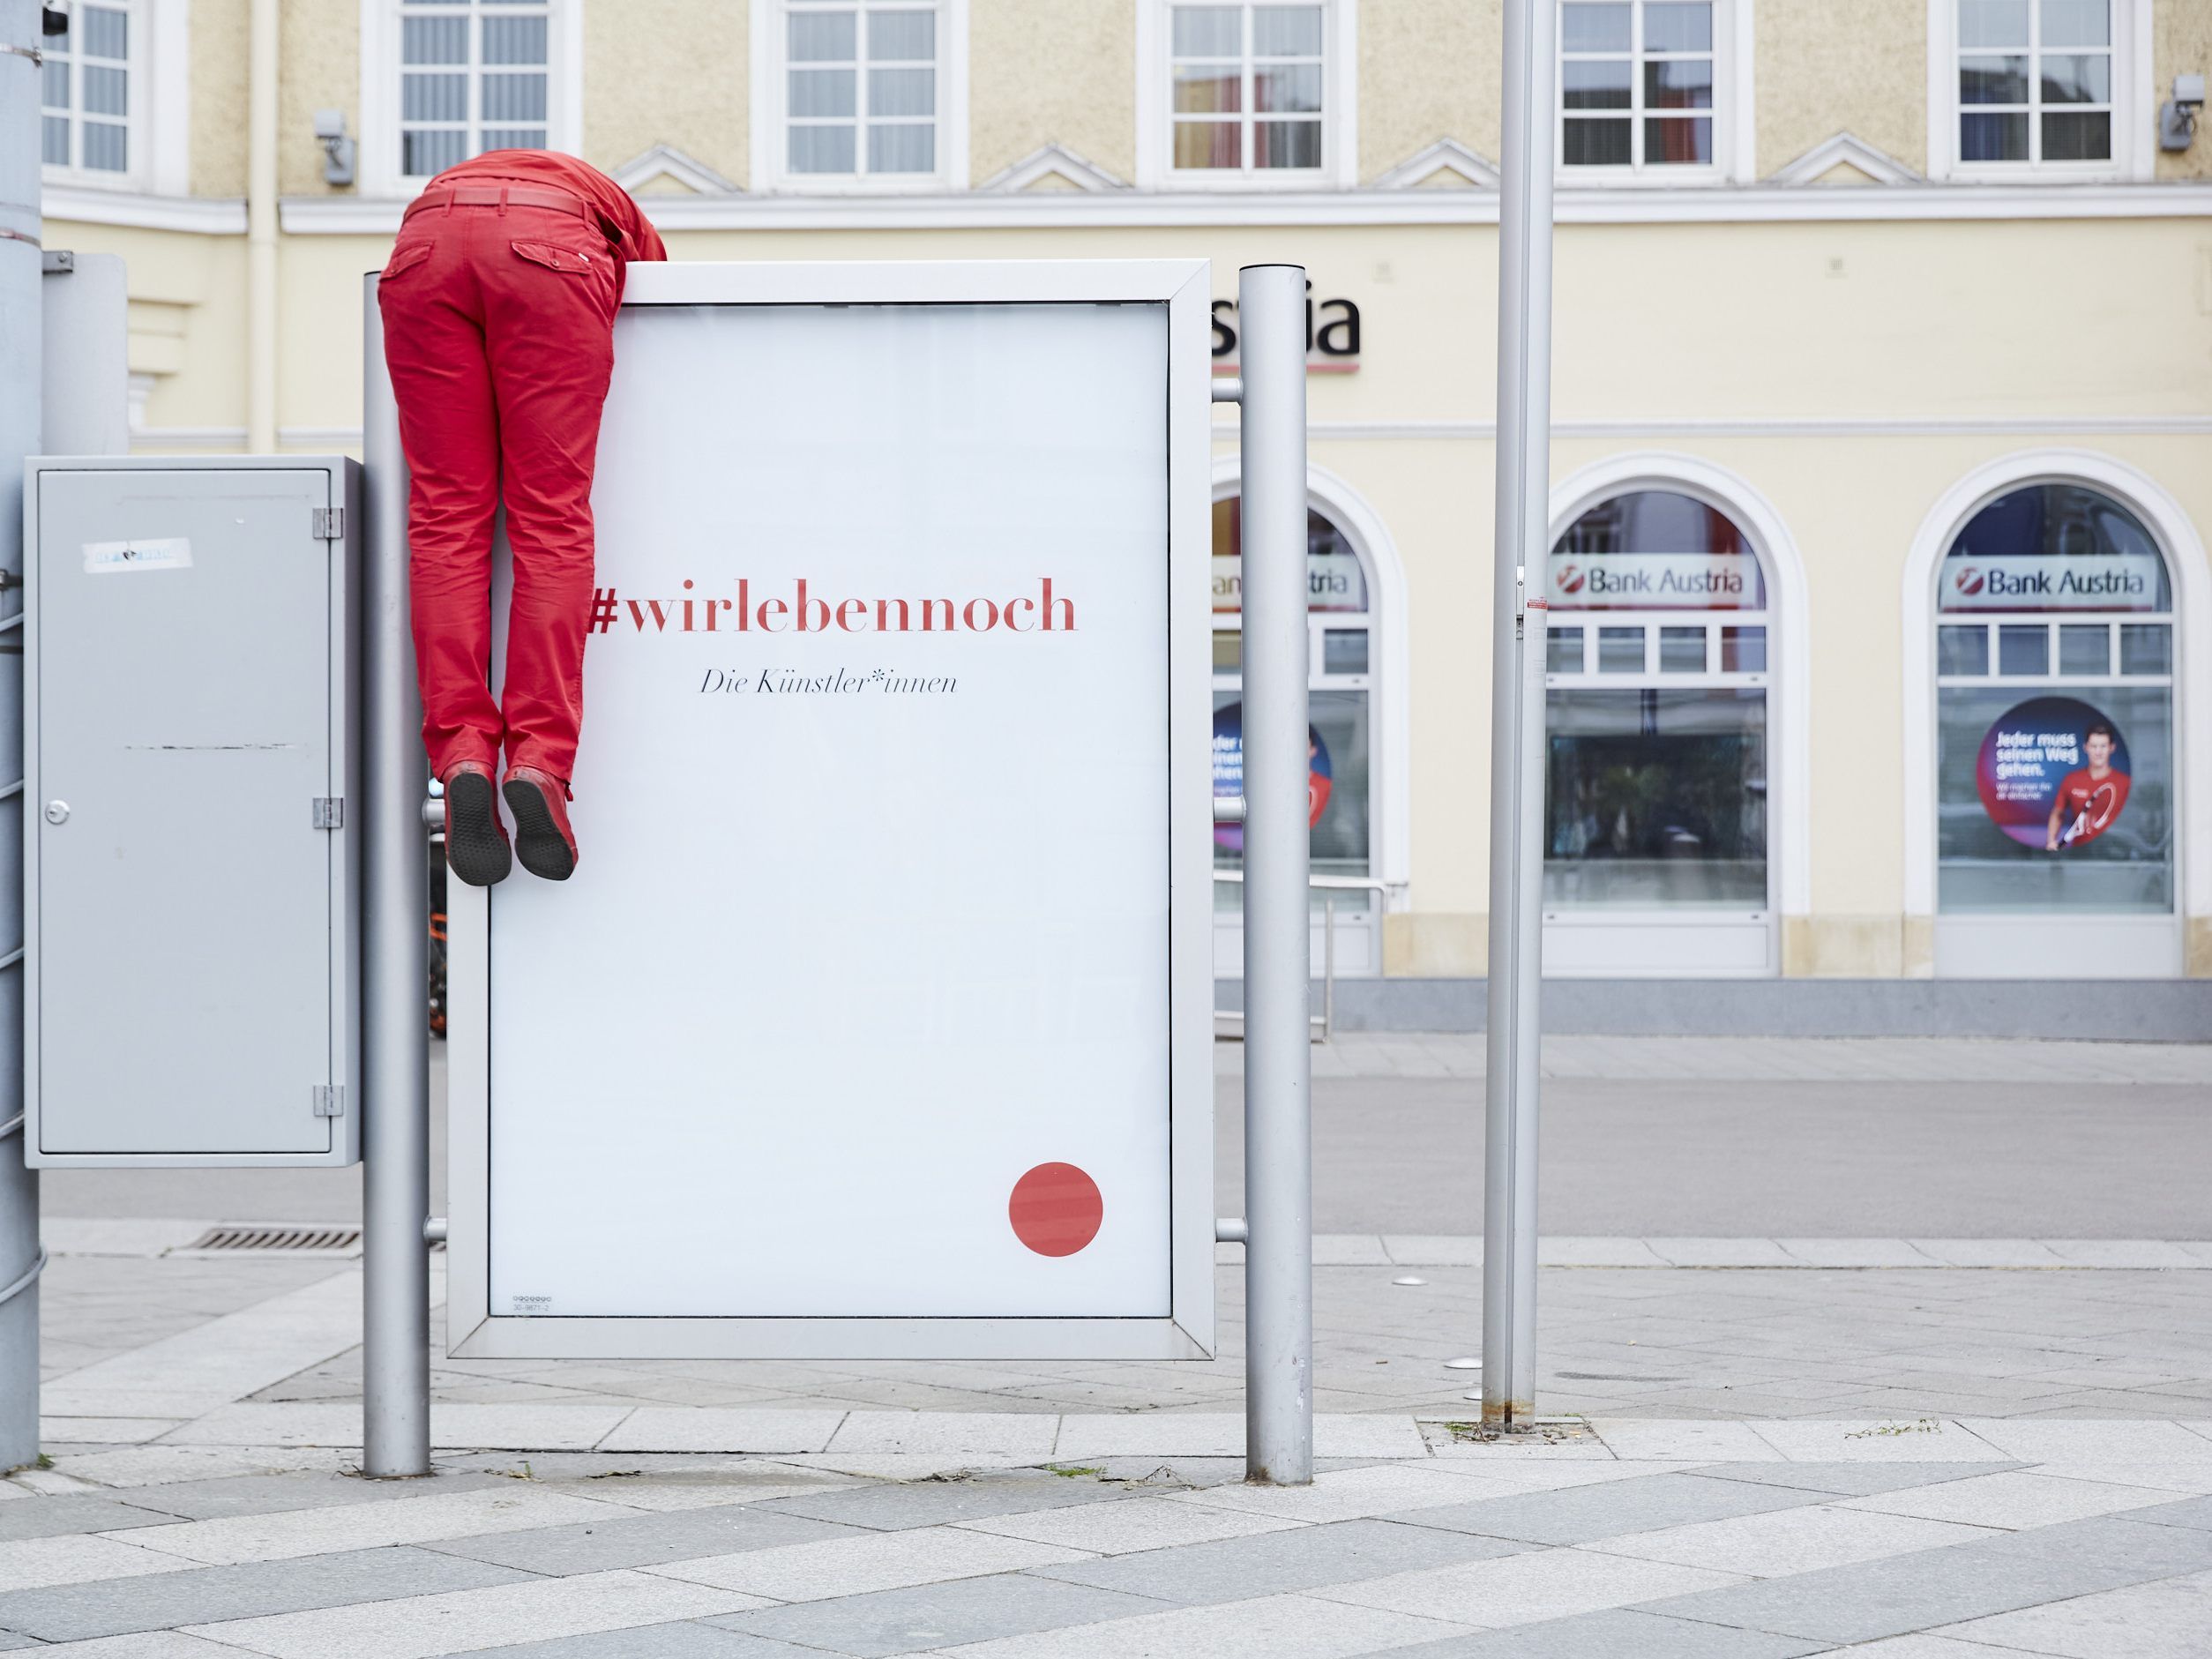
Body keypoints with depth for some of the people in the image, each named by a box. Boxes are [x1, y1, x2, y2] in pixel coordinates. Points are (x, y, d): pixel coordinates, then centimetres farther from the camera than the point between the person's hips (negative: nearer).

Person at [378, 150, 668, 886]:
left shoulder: (454, 182, 46)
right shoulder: (624, 222, 40)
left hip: (425, 244, 2)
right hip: (548, 252, -2)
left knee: (448, 513, 5)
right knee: (551, 516, 2)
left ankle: (462, 758, -7)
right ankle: (538, 762, -9)